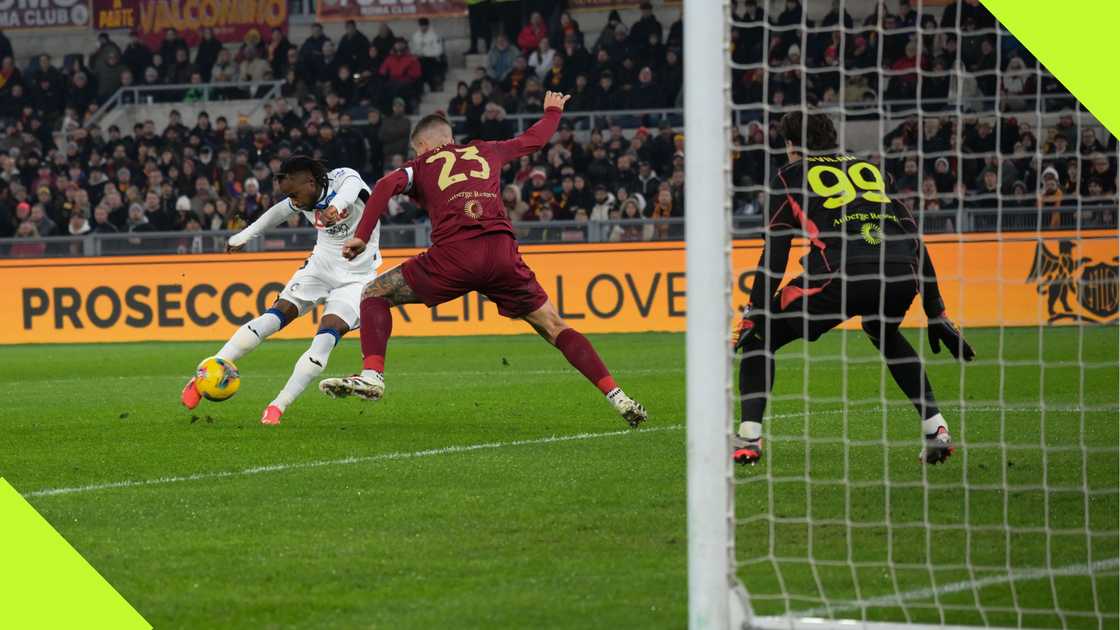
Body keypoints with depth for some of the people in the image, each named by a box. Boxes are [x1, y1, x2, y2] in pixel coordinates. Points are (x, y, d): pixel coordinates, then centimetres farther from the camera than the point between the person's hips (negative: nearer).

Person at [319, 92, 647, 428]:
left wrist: (361, 236, -3)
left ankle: (372, 375, -9)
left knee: (375, 294, 13)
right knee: (555, 329, 15)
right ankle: (617, 396, 4)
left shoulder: (420, 165, 21)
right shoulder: (486, 152, 29)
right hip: (502, 254, 3)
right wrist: (553, 111, 64)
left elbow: (387, 185, 0)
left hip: (453, 256, -3)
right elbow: (534, 139, 44)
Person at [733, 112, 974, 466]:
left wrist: (753, 316, 12)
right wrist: (936, 312, 30)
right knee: (883, 332, 37)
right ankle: (935, 428, 24)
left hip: (841, 275, -4)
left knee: (762, 335, 15)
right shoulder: (868, 170, 33)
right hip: (903, 276, 4)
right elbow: (912, 236, 28)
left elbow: (775, 253, 11)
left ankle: (748, 439, 1)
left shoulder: (792, 175, 22)